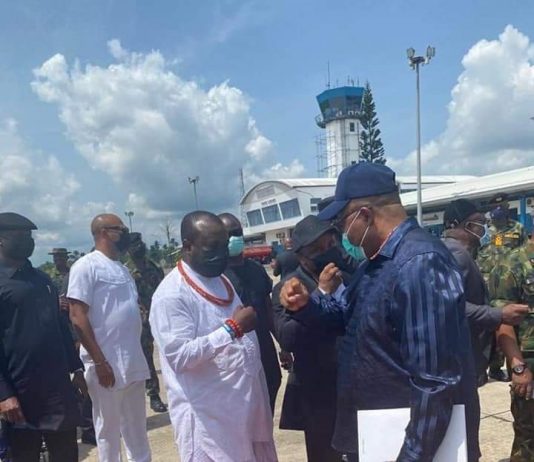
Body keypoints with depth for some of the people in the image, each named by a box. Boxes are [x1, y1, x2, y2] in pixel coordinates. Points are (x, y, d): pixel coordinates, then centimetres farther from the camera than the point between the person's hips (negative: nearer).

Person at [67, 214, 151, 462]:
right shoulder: (86, 266, -10)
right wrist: (100, 362, -19)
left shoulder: (122, 268, 14)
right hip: (107, 364, -7)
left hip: (133, 362, 7)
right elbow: (78, 317, -16)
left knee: (137, 427, 18)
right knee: (108, 428, 7)